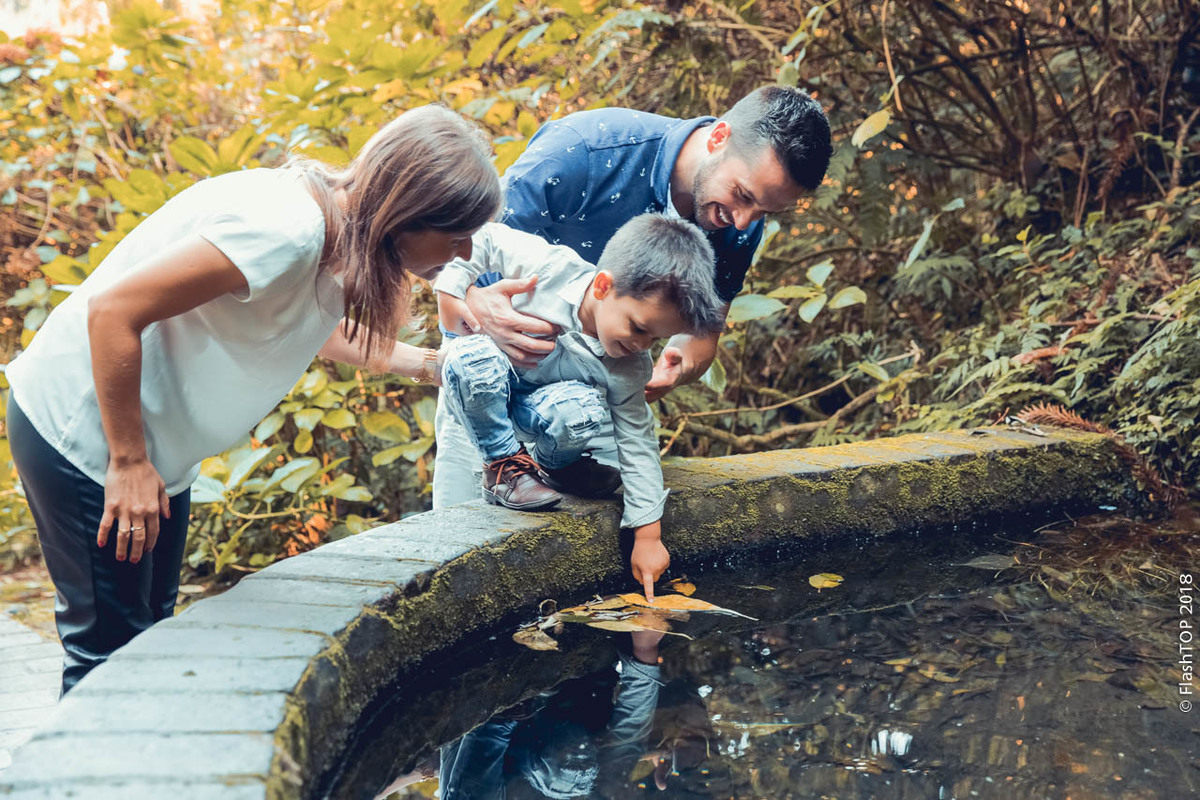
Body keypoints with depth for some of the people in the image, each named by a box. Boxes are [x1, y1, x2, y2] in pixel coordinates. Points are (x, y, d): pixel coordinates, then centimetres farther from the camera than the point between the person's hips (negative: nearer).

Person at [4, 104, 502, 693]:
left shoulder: (339, 234, -1)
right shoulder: (283, 228, -30)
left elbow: (310, 326, 20)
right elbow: (112, 310, -29)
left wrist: (426, 364, 8)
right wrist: (128, 462, -21)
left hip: (151, 441, 9)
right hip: (82, 431, -9)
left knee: (151, 630, 14)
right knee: (111, 645, -3)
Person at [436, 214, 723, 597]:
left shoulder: (630, 368, -20)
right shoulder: (549, 266, -30)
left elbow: (637, 443, -12)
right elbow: (484, 239, -17)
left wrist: (648, 535, -13)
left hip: (530, 406, 1)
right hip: (480, 393, -1)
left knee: (581, 410, -35)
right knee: (473, 355, -39)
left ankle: (556, 468, 1)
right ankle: (504, 464, -15)